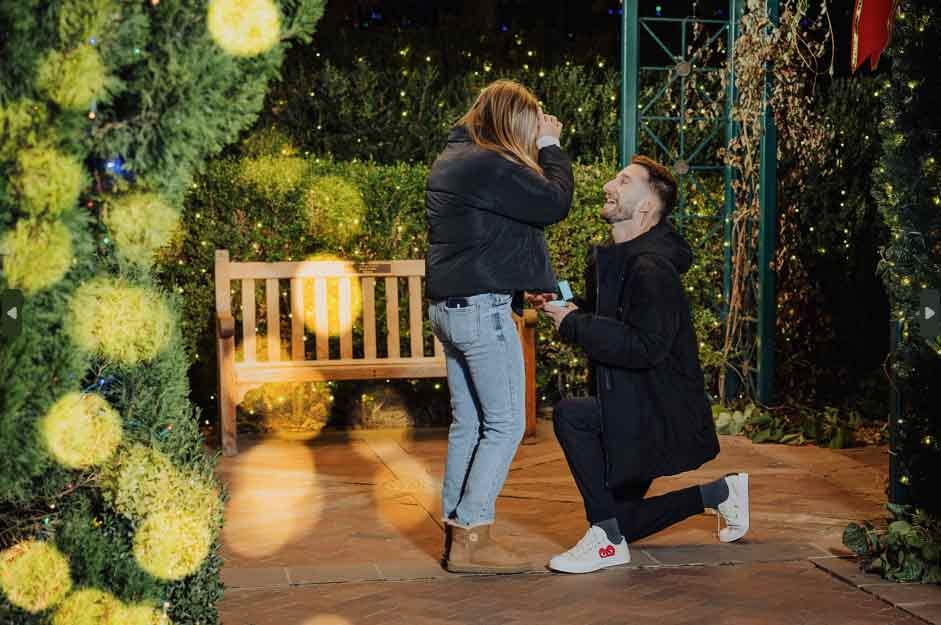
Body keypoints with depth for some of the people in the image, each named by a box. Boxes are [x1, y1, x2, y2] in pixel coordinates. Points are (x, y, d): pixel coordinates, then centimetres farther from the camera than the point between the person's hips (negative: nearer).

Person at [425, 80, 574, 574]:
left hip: (448, 307, 10)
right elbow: (555, 203, -14)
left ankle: (456, 531, 19)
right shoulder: (489, 166, -17)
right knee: (506, 425, -4)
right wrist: (550, 147, -3)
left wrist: (542, 150, 12)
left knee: (468, 422, 14)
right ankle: (471, 540, -5)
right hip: (482, 308, -10)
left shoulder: (452, 159, 15)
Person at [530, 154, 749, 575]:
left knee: (570, 415, -29)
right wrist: (565, 306, 0)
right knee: (623, 521, 15)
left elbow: (646, 347, -32)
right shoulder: (611, 258, 8)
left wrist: (573, 325, -25)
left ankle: (606, 541, -18)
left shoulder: (652, 268, -23)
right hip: (634, 411, 10)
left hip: (663, 414, -10)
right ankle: (721, 493, 32)